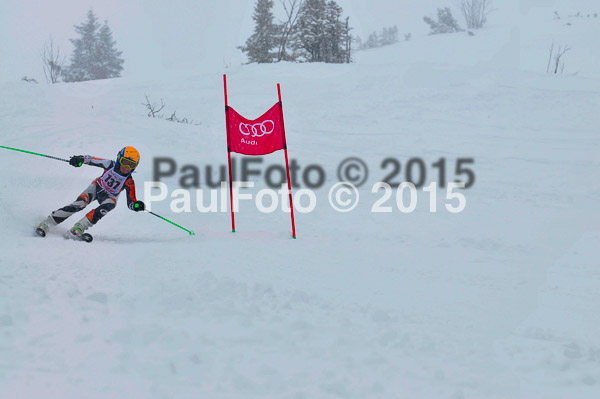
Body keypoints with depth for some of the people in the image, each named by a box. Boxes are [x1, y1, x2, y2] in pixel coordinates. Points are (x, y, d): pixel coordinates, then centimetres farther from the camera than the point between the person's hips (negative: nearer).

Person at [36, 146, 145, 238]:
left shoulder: (129, 183, -22)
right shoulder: (110, 165, -22)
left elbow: (131, 204, -19)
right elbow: (91, 160, -15)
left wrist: (137, 206, -42)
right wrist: (81, 159, -36)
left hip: (110, 197, 0)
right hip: (97, 187, 0)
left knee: (105, 208, -35)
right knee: (79, 204, -23)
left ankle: (79, 228, -34)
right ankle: (46, 224, -21)